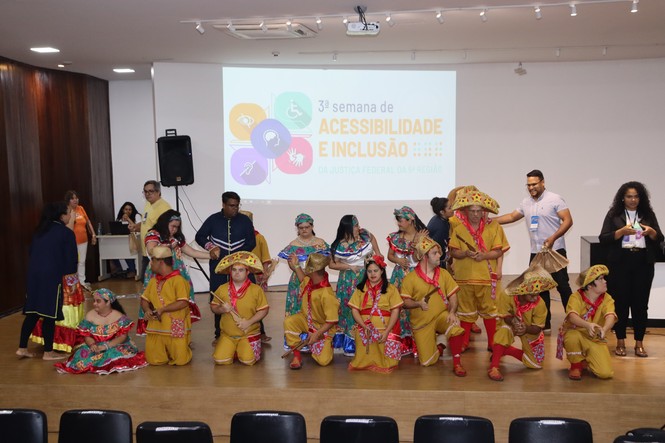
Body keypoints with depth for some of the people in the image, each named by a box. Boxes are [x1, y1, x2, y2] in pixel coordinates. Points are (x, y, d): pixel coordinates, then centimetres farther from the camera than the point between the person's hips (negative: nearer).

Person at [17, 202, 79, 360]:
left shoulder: (40, 230, 15)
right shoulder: (66, 233, -4)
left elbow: (32, 252, 20)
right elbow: (70, 260, -6)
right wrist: (72, 282, 2)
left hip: (33, 275, 6)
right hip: (52, 276, -6)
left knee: (32, 312, 13)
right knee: (50, 314, 1)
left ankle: (22, 348, 16)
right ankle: (48, 352, 9)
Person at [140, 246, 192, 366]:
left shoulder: (178, 280, -12)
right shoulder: (153, 281, 12)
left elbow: (183, 302, -20)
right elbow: (144, 299, 16)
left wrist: (162, 309, -22)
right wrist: (147, 310, -6)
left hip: (175, 328, -6)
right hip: (156, 328, 6)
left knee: (180, 360, -5)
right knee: (154, 360, 2)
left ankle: (185, 346, 26)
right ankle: (167, 351, 31)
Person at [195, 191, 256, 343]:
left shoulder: (245, 220, 2)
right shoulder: (213, 219, 3)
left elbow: (251, 242, 2)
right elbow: (199, 237, 10)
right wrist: (210, 247, -8)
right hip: (218, 266, 1)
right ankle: (219, 334, 12)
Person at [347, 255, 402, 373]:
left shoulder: (391, 289, 5)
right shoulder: (361, 288, 9)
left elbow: (395, 311, -2)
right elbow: (354, 310, 3)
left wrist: (386, 332, -12)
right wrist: (364, 326, -13)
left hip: (386, 330, -1)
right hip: (365, 331, 1)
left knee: (387, 364, -14)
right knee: (363, 362, -12)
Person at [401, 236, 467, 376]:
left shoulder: (443, 273, 1)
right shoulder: (410, 278, -9)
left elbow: (452, 295, -1)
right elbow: (405, 302, -8)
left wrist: (452, 312, -19)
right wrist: (418, 303, -28)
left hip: (441, 315, 1)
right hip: (421, 322, -1)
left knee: (456, 327, -35)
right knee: (427, 361, -5)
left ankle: (456, 363, -14)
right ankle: (438, 348, 30)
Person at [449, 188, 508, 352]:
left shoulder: (494, 227, -1)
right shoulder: (459, 229, 2)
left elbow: (499, 251, -3)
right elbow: (453, 251, 0)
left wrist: (484, 255, -20)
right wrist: (466, 254, -20)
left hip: (487, 276, -1)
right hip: (465, 276, 1)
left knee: (489, 309, 7)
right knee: (466, 310, 13)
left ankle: (492, 343, 17)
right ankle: (464, 342, 23)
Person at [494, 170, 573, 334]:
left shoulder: (555, 199, -7)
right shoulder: (526, 203, 12)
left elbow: (568, 220, -12)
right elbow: (512, 216, 21)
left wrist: (553, 238, -22)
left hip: (555, 251, -6)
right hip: (535, 252, 6)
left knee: (562, 286, -3)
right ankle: (545, 325, 18)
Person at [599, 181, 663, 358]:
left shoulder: (648, 214, 9)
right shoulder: (614, 214, 2)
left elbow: (660, 238, 7)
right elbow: (603, 238, -4)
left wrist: (651, 232, -15)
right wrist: (622, 231, -19)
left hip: (643, 263, 2)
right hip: (620, 263, -1)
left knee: (640, 303, 3)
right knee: (621, 302, 2)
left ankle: (639, 343, 12)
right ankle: (620, 342, 13)